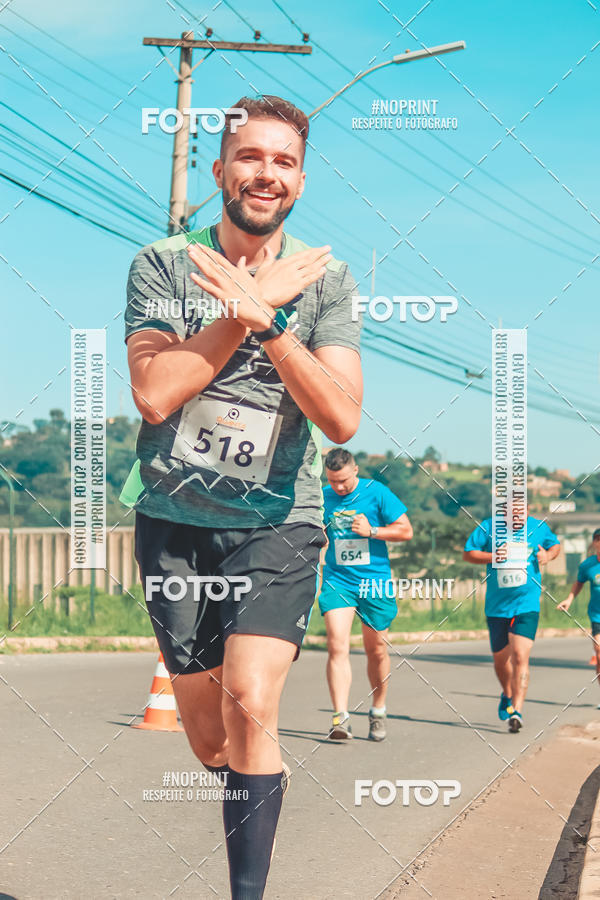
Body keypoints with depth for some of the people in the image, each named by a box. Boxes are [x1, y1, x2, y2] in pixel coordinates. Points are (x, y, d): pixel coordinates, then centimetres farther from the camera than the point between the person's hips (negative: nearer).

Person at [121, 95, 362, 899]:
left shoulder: (326, 280, -1)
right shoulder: (163, 265, -2)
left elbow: (342, 418, -12)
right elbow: (154, 394, -16)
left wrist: (268, 318, -22)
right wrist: (256, 306, -17)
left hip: (278, 523, -1)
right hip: (175, 520, 1)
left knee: (249, 708, -20)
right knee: (209, 744, 9)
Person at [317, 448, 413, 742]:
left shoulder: (377, 493, -5)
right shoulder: (322, 498, 3)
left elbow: (406, 530, -3)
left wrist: (372, 531, -15)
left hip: (374, 580, -1)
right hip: (336, 580, 1)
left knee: (376, 649, 8)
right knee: (337, 646, -15)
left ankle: (378, 711, 27)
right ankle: (341, 717, -20)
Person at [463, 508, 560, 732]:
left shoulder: (539, 527, 0)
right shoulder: (488, 528, -4)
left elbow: (555, 544, 18)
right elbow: (467, 554, -2)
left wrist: (548, 555, -5)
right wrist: (491, 557, -19)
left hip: (527, 605, -2)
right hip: (497, 606, 2)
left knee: (520, 655, -18)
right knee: (500, 658, 15)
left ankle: (517, 711, -19)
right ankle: (507, 695, 45)